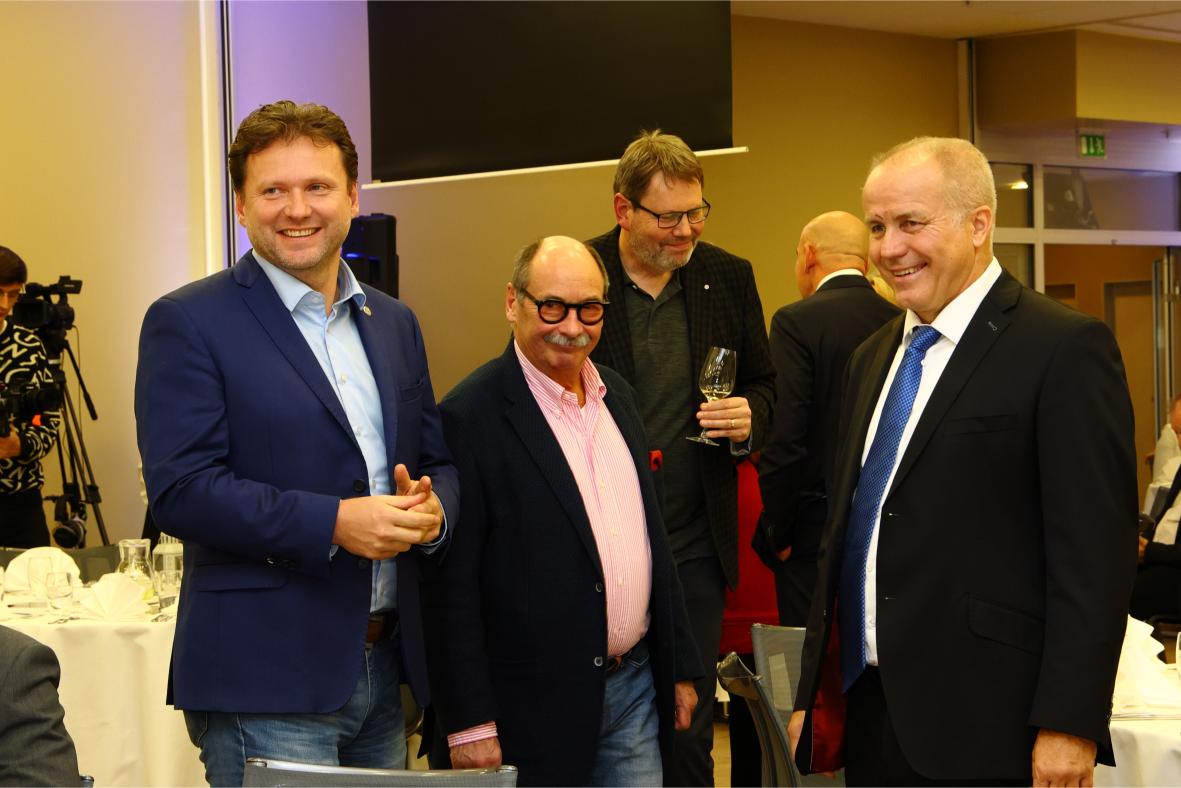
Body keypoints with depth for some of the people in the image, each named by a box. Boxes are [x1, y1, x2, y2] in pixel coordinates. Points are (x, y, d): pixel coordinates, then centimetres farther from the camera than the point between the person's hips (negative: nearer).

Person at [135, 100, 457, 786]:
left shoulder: (394, 323, 14)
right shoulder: (187, 323, -6)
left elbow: (439, 461, 18)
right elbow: (180, 490, -14)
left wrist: (433, 509, -6)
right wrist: (332, 523, -21)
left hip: (386, 670, 6)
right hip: (266, 682, -6)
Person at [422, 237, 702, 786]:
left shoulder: (617, 395, 10)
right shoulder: (471, 415, -13)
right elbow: (450, 586, -14)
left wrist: (680, 667, 16)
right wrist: (469, 722, -16)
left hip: (636, 686, 6)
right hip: (536, 708, -6)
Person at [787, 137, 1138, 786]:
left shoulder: (1064, 349, -9)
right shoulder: (873, 358, 14)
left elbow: (1095, 553, -14)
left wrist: (1068, 726, -18)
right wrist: (814, 694, 16)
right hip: (868, 713, 7)